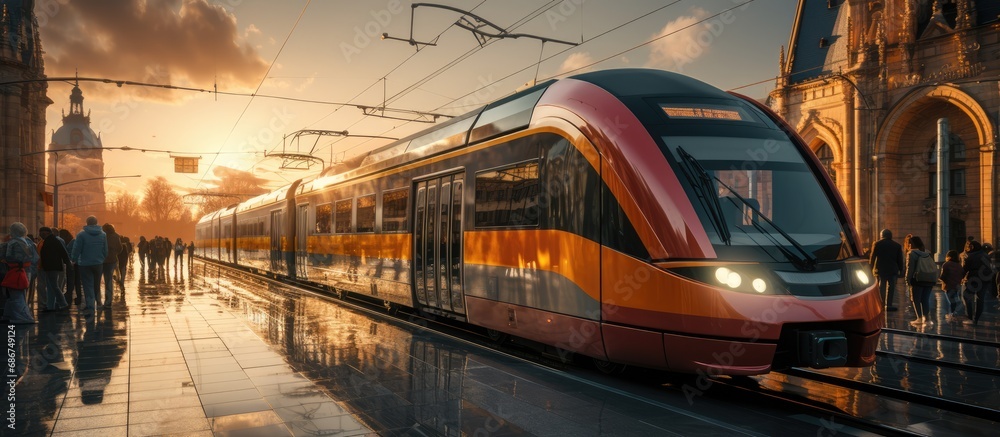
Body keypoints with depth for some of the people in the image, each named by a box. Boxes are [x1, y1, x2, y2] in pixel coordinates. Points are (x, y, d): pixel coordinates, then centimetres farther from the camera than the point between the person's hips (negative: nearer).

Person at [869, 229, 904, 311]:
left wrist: (871, 268, 8)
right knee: (891, 287, 5)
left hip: (880, 270, 0)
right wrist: (900, 270, 12)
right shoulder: (897, 246, 5)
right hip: (892, 270, 0)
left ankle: (881, 304, 6)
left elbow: (872, 257, 0)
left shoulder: (876, 244, 0)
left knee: (881, 287, 8)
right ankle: (889, 304, 0)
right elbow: (900, 259, 7)